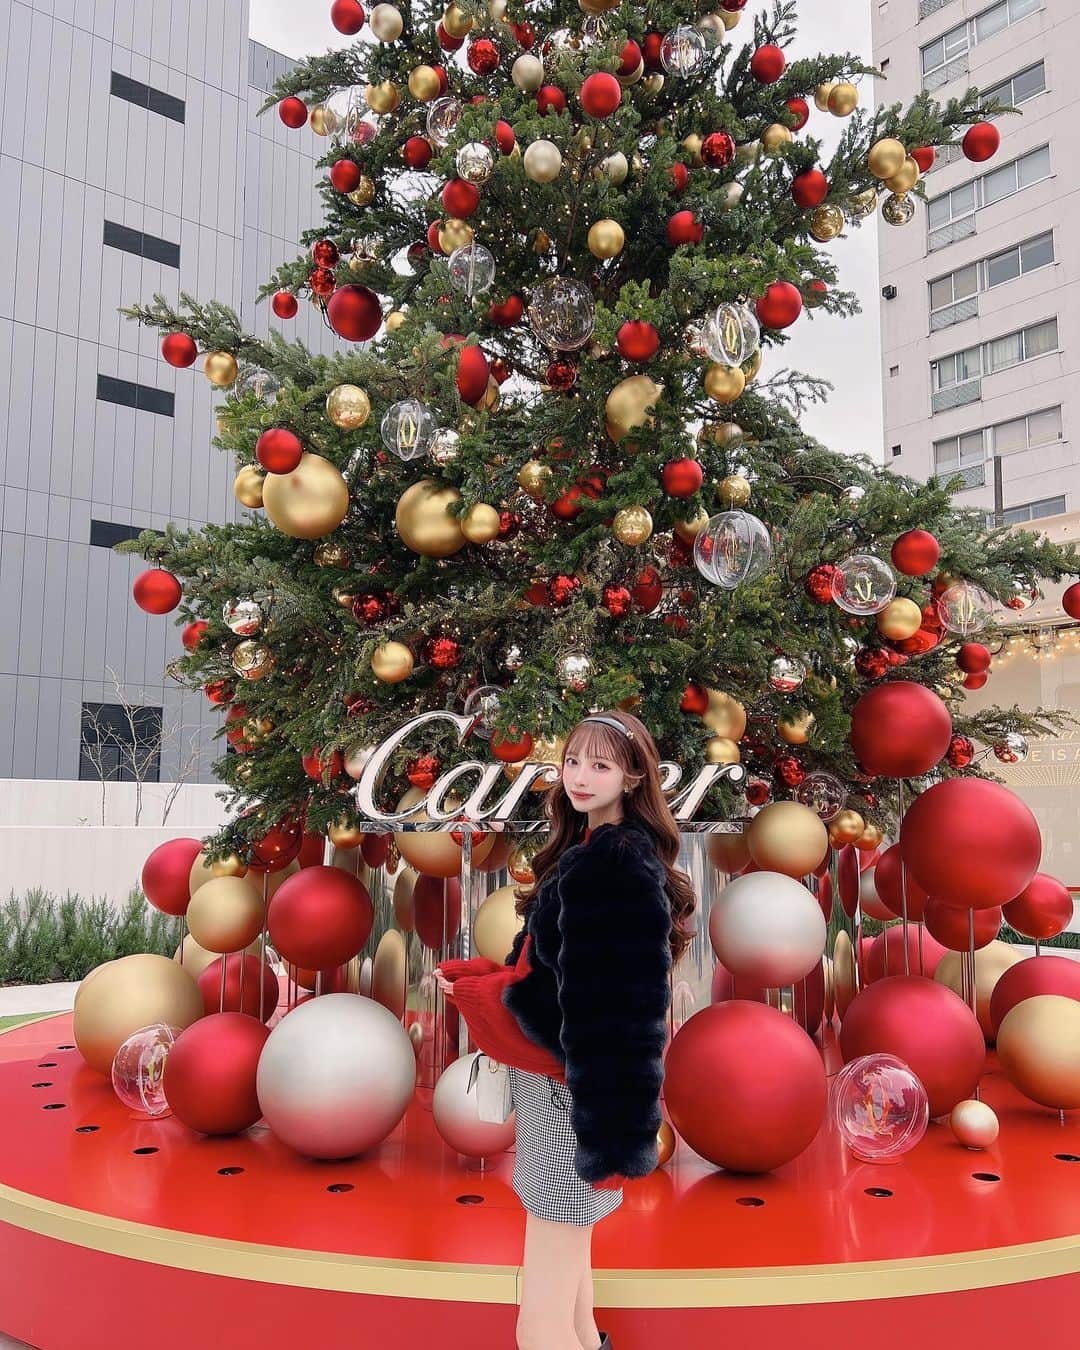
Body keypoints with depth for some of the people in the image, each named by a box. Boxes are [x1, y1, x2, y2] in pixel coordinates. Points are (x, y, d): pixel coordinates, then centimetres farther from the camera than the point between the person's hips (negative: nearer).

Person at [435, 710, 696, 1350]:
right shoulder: (586, 855, 11)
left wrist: (611, 1135, -21)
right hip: (553, 1080, 10)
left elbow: (623, 1013, -23)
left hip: (575, 1094, -10)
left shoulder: (622, 869, -20)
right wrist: (475, 978, 8)